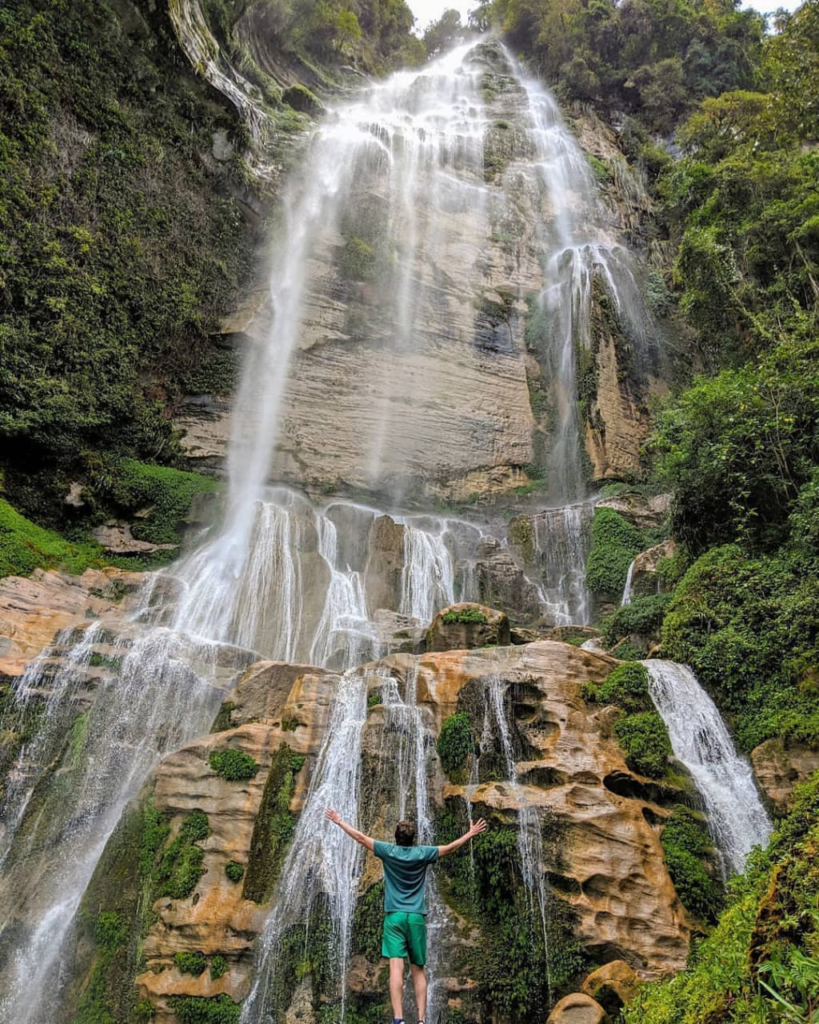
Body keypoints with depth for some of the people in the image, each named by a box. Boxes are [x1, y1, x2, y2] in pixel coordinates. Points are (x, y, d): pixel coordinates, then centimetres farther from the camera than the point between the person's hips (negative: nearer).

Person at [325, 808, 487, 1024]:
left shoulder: (388, 851, 0)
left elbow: (361, 837, 6)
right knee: (418, 970, 9)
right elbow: (450, 848, 9)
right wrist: (471, 834, 21)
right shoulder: (422, 853, 2)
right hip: (417, 917, 1)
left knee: (396, 967, -8)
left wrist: (339, 821, 15)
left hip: (394, 916, -1)